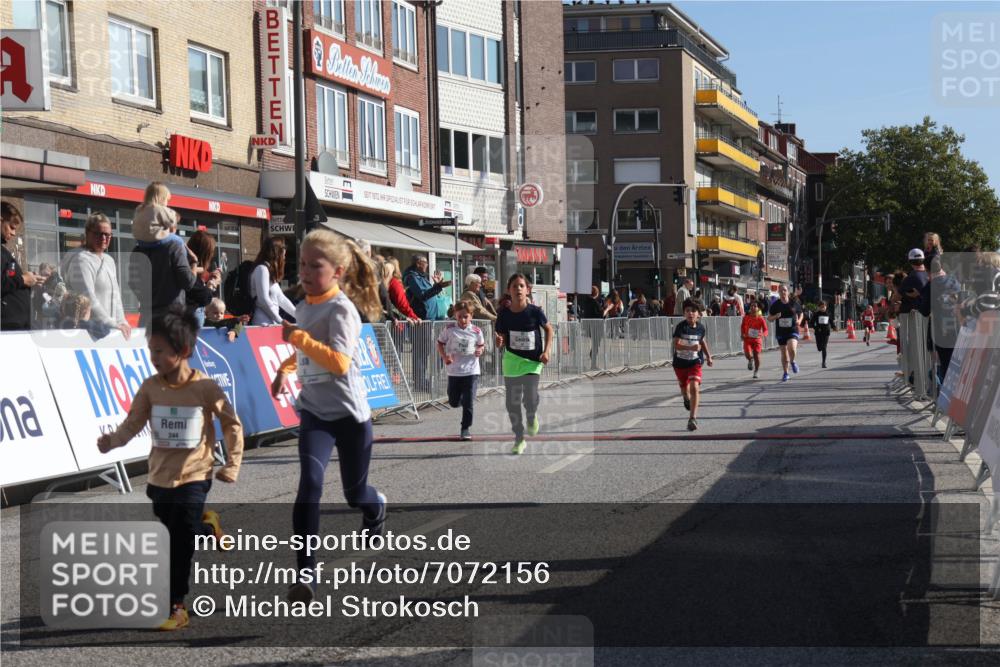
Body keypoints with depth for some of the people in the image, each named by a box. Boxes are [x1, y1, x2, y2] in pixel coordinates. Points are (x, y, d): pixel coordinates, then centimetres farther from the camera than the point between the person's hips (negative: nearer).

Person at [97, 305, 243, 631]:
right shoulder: (150, 387, -4)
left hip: (193, 477, -5)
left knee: (180, 544, -5)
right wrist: (113, 440, -25)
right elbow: (134, 422, -5)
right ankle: (205, 525, 48)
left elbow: (232, 424, -4)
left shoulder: (205, 388, -14)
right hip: (160, 477, 5)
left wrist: (232, 466, -3)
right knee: (172, 536, 18)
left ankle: (176, 606, 6)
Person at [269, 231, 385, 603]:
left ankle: (376, 507, 53)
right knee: (310, 484, -18)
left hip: (350, 413, -4)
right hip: (315, 412, 4)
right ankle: (306, 574, -20)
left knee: (355, 493, 13)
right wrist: (285, 369, 15)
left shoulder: (341, 309, -17)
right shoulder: (304, 307, 5)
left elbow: (340, 362, -31)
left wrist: (298, 337, -28)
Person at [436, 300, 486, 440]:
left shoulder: (476, 331, -4)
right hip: (454, 371, 1)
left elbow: (481, 344, 13)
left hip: (471, 371, -1)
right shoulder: (449, 329, -6)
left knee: (468, 402, -4)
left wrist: (480, 351, -10)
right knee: (454, 402, 10)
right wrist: (444, 357, -12)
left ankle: (466, 428, 10)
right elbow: (440, 343, 4)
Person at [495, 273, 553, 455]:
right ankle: (519, 439, 20)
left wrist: (547, 350, -5)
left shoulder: (535, 311, -10)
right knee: (512, 403, 3)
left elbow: (549, 329, 6)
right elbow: (502, 340, 3)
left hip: (533, 361, -2)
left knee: (530, 398, -16)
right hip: (512, 360, 2)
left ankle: (532, 418, 21)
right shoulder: (504, 314, -6)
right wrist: (499, 342, -21)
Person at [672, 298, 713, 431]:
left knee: (694, 387, -19)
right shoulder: (680, 327, -15)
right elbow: (676, 345, -25)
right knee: (685, 388, 19)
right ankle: (687, 399, 58)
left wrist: (708, 356, 17)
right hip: (680, 362, 0)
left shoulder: (700, 328, -3)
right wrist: (691, 348, -39)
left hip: (695, 362, 0)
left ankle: (692, 418, -19)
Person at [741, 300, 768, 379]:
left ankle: (757, 371, 22)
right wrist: (742, 334, 2)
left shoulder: (761, 319, -7)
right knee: (748, 354, -20)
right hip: (747, 339, 1)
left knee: (757, 356, 0)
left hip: (757, 339, -1)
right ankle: (750, 360, 18)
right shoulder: (746, 317, 0)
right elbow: (742, 326, 16)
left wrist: (762, 334, -29)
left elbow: (765, 329, -8)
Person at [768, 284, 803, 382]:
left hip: (793, 331, -2)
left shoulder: (794, 304, 1)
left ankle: (792, 362, 7)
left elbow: (800, 314, 16)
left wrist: (799, 321, -4)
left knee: (792, 348, -25)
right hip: (781, 332, 2)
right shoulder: (775, 305, 1)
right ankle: (785, 373, 23)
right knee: (784, 353, 8)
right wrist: (775, 317, -14)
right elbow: (769, 318, 7)